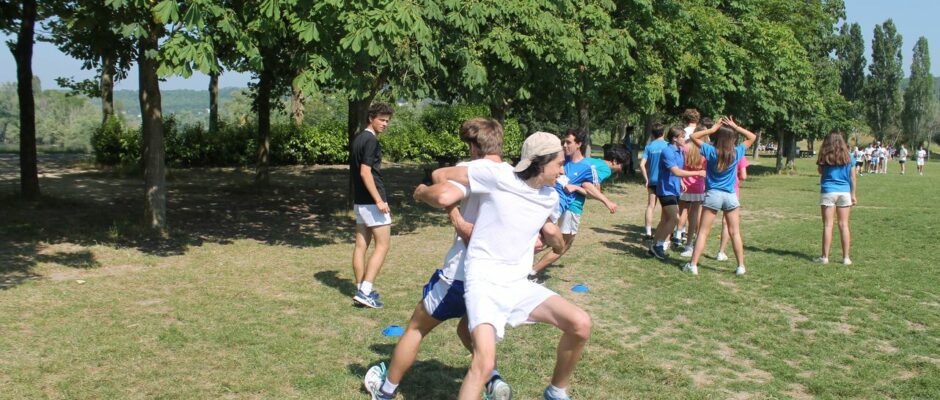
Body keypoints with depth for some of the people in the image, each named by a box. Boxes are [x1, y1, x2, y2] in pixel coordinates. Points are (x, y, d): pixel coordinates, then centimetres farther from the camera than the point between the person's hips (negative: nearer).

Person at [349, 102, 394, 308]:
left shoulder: (358, 139, 15)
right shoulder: (371, 140, -14)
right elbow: (365, 172, -20)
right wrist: (379, 200, -22)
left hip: (359, 200, 9)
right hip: (371, 200, -9)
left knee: (361, 245, 10)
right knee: (382, 245, -5)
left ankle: (361, 289, 15)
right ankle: (365, 291, -9)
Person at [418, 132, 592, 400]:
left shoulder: (550, 197, 9)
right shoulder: (497, 177, -12)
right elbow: (440, 175, -4)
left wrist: (551, 231, 9)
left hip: (519, 284, 6)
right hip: (484, 283, -6)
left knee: (580, 323, -9)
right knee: (485, 361, -27)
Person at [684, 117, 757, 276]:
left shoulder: (711, 151, -9)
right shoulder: (737, 152, -4)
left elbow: (694, 136, -1)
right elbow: (752, 137, 12)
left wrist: (711, 129, -3)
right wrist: (736, 127, 3)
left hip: (713, 194, -2)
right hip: (731, 196, 2)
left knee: (703, 232, 3)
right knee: (735, 232, 10)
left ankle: (693, 265, 1)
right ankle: (741, 266, 14)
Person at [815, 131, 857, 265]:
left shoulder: (824, 157, -3)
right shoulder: (848, 157, 3)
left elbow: (819, 171, 13)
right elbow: (852, 178, 4)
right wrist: (853, 195, 10)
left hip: (828, 192, -2)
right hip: (845, 192, 2)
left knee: (828, 225, 1)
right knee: (844, 225, 7)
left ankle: (825, 257, 3)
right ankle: (846, 257, 9)